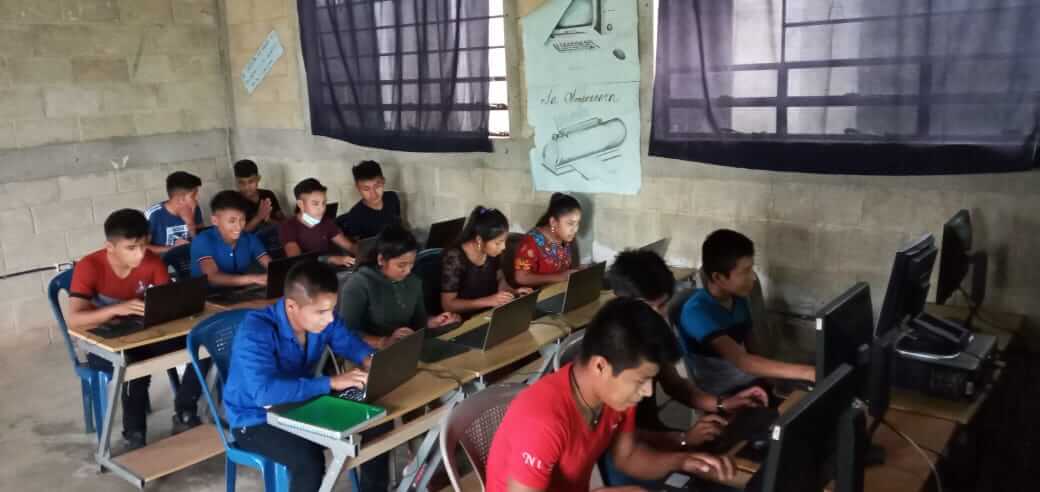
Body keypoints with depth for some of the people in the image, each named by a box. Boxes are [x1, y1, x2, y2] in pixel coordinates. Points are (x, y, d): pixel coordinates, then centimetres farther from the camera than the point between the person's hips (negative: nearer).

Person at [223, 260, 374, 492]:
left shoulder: (322, 317, -11)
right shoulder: (255, 332, -31)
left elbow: (349, 341, 9)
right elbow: (265, 392, -43)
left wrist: (369, 360, -14)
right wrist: (331, 382, -41)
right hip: (256, 420, -6)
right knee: (309, 459, -33)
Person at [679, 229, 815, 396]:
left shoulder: (738, 299, 3)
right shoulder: (697, 312, -23)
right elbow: (742, 361, -33)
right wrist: (808, 373, -38)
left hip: (752, 382, 7)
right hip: (722, 397, -7)